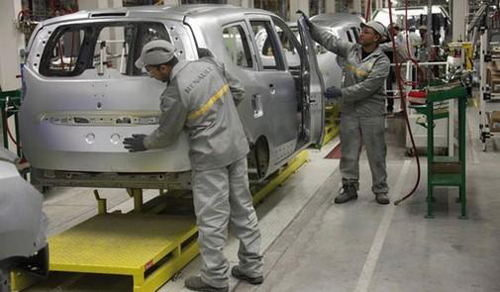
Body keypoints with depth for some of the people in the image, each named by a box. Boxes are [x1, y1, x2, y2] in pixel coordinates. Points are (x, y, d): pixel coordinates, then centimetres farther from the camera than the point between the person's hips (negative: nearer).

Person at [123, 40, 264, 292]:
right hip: (237, 147, 8)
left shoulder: (174, 94, -18)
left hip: (211, 157, -7)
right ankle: (252, 268, 25)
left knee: (211, 219, 3)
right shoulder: (209, 64, 0)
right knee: (243, 209, 15)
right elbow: (237, 91, 11)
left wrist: (144, 143, 14)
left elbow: (166, 135, -4)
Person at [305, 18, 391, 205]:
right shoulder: (351, 50, 5)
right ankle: (349, 187, 21)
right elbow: (329, 40, 11)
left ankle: (380, 190, 16)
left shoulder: (382, 62, -12)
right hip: (349, 111, 5)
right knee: (348, 152, 9)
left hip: (372, 114, -4)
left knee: (376, 154, 4)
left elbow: (366, 88, -20)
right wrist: (310, 26, 1)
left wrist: (340, 93, -21)